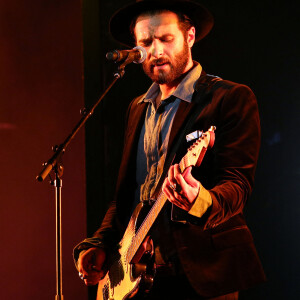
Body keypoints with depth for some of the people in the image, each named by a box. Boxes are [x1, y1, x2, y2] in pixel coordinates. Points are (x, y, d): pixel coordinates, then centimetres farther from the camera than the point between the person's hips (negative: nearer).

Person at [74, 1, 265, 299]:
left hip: (201, 273, -6)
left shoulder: (232, 98, -6)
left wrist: (201, 201, -35)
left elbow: (238, 182, -15)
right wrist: (100, 245, 7)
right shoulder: (137, 109, 15)